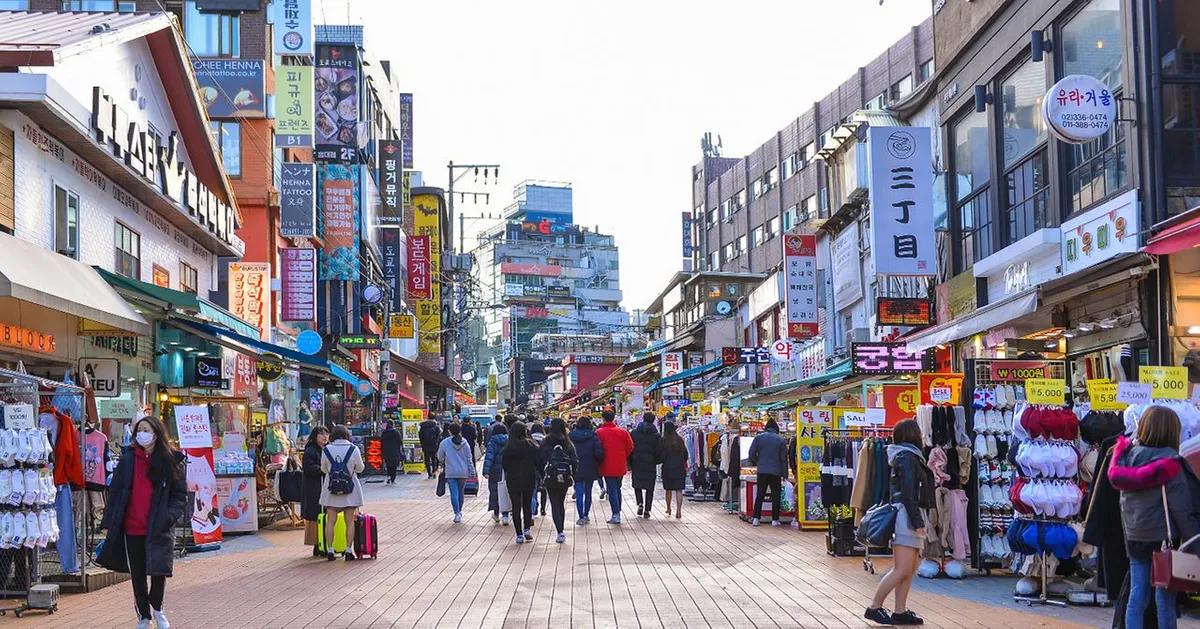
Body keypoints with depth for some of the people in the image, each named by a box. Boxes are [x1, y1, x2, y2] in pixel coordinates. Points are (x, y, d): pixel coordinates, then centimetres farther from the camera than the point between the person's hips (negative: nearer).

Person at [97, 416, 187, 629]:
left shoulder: (171, 460, 1)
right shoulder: (128, 459, 5)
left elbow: (180, 494, 4)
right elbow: (115, 491, 6)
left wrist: (169, 515, -12)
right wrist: (110, 522, -1)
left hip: (159, 529, -2)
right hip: (132, 528, 2)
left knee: (159, 571, -8)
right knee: (137, 574, 8)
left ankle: (156, 608, 21)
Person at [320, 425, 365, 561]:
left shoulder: (326, 450, -5)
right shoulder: (353, 449, -9)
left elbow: (323, 469, 7)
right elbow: (360, 468, 1)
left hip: (331, 490, 1)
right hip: (350, 489, -1)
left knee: (330, 521, 8)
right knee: (350, 521, 6)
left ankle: (329, 551, 8)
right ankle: (349, 551, 4)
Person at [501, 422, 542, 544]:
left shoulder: (509, 446, -10)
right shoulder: (531, 445, -7)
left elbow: (504, 463, -3)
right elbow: (538, 461, -4)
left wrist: (507, 474, 14)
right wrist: (542, 475, 5)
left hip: (513, 479, -2)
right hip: (529, 478, 2)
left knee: (516, 506, 4)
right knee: (527, 504, 17)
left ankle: (519, 535, 1)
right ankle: (527, 529, 0)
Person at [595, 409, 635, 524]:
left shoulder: (599, 432, -10)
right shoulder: (622, 432, -1)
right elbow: (630, 447, 2)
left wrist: (599, 463, 8)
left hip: (607, 467, -4)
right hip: (620, 466, 4)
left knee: (612, 490, -1)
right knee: (617, 489, 18)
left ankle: (615, 515, -9)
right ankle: (618, 512, 22)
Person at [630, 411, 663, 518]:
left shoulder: (634, 433, 0)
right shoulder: (656, 435, -4)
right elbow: (659, 452, -6)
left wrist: (630, 463, 9)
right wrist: (657, 461, 13)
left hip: (637, 464, 1)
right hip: (650, 465, -1)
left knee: (637, 485, 17)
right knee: (650, 488, 7)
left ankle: (640, 503, -5)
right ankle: (647, 510, 3)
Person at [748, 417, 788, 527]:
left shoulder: (759, 437, 3)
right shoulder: (780, 440, 0)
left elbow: (752, 453, 0)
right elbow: (784, 459, 1)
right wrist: (785, 474, 4)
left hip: (762, 471, 1)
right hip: (776, 472, -1)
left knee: (759, 495, 8)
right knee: (776, 495, 6)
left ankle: (756, 518, 4)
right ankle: (775, 519, 4)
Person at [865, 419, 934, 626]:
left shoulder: (909, 455, 19)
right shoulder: (907, 456, -11)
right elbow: (908, 493, -17)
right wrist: (917, 522, -19)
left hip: (908, 517, 10)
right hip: (907, 516, -10)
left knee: (911, 568, 8)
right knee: (902, 569, -10)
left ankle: (900, 612, 9)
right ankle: (874, 608, -6)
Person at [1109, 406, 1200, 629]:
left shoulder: (1129, 455, -1)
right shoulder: (1169, 463, -15)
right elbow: (1181, 507, -14)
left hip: (1134, 537, 5)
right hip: (1164, 537, -5)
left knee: (1137, 595, 9)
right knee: (1165, 598, 3)